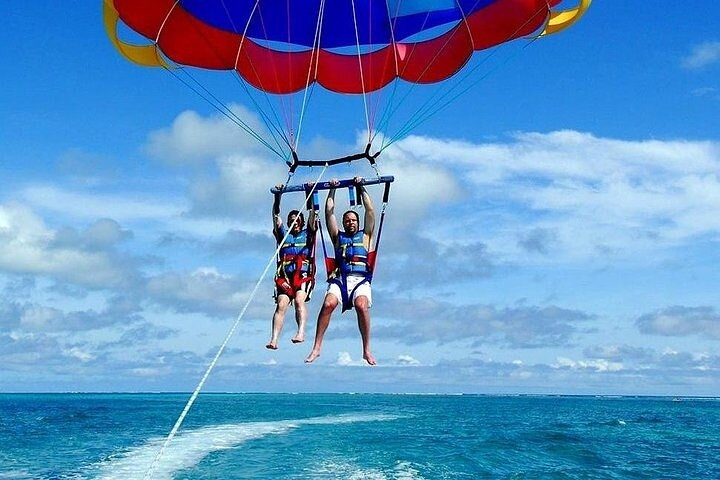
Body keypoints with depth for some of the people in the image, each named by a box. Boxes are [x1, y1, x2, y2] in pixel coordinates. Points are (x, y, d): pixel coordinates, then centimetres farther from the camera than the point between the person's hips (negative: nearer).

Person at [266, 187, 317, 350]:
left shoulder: (307, 234, 20)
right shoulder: (283, 234, 24)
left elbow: (313, 214, 13)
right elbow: (276, 215, 17)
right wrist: (278, 196, 8)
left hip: (303, 276, -2)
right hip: (284, 277, 2)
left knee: (299, 300, -26)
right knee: (281, 305, -16)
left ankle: (301, 332, -41)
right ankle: (274, 339, -28)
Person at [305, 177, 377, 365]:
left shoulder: (365, 236, 23)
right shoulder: (338, 236, 25)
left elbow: (370, 211, 16)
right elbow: (329, 212, 21)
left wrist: (361, 188, 19)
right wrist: (332, 189, 23)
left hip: (360, 279, -1)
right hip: (340, 279, 1)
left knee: (361, 305, -31)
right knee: (328, 303, -28)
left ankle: (367, 350, -24)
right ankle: (317, 347, -26)